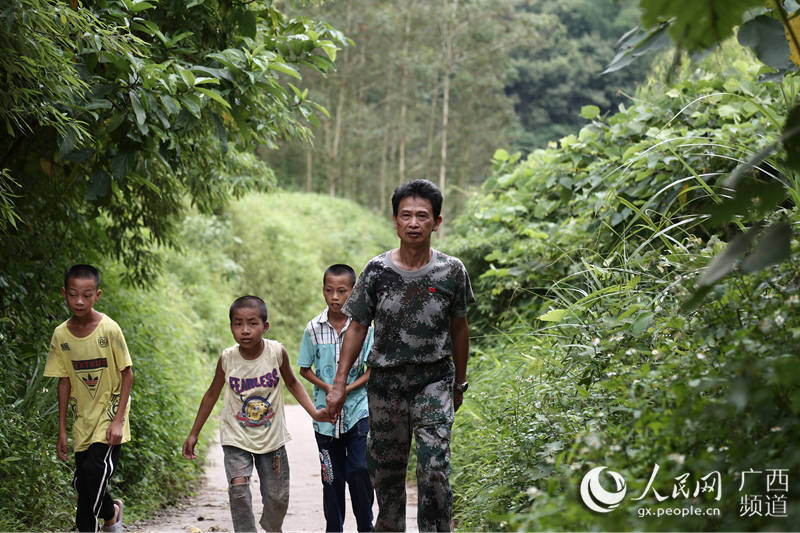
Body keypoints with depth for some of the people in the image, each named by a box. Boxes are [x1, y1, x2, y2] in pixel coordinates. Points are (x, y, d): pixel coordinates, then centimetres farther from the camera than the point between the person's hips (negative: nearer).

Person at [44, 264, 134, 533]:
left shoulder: (109, 329, -14)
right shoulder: (61, 334, -3)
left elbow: (127, 374, -8)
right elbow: (64, 381, 5)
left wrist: (118, 420, -14)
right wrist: (62, 430, 5)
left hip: (109, 412, -4)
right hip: (82, 419, 4)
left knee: (94, 470, -19)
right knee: (83, 482, 5)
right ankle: (111, 511, 32)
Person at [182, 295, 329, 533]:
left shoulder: (277, 352, -13)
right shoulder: (227, 358, -13)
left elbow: (292, 383, 5)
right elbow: (212, 394, 2)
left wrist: (314, 413, -6)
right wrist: (193, 434, 6)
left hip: (272, 437, 1)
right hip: (236, 438, -1)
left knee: (277, 498, 8)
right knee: (238, 487, -22)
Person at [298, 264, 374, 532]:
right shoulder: (314, 328, -2)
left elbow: (373, 369, -1)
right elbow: (304, 369, 5)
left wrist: (348, 388, -15)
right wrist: (327, 388, -10)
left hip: (358, 411, -1)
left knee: (360, 470, -8)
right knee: (332, 477, 8)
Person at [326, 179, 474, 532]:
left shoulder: (451, 271, -4)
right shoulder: (377, 271, -5)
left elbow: (458, 327, 9)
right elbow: (357, 327, 2)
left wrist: (459, 383, 16)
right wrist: (339, 384, -2)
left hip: (434, 378, -1)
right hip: (386, 381, 1)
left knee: (434, 468, -14)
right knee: (386, 469, 10)